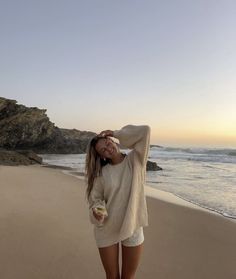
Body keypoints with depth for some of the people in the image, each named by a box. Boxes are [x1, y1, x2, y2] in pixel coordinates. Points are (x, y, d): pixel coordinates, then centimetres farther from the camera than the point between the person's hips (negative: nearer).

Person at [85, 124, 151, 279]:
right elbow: (95, 198, -1)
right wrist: (97, 211, -23)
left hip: (133, 228, 0)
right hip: (106, 230, 1)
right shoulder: (101, 173, -5)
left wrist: (116, 133, -9)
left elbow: (145, 131, -17)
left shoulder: (135, 160, -8)